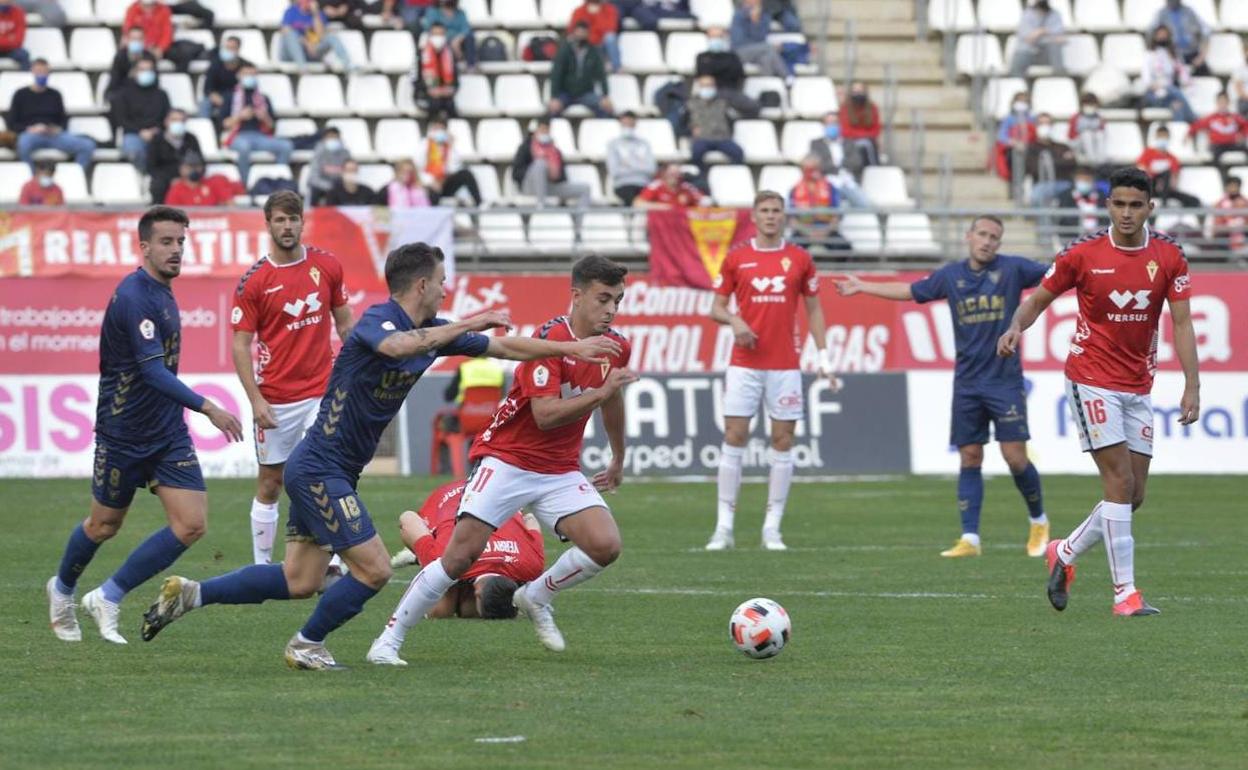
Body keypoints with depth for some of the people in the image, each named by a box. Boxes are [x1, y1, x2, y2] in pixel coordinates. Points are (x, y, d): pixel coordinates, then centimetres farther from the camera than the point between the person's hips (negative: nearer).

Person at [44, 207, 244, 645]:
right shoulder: (135, 296, -20)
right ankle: (62, 590, 40)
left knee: (191, 525, -7)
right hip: (122, 435, -7)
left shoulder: (161, 293, 9)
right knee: (104, 525, 10)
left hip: (167, 435, 7)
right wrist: (207, 408, -35)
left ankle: (108, 598, 5)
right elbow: (152, 370, -29)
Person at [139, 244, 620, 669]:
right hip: (320, 468, -9)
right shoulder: (379, 320, -18)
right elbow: (396, 346, -43)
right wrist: (470, 324, -38)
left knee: (300, 582, 7)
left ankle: (191, 594, 12)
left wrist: (572, 348, 14)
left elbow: (504, 347, 18)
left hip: (330, 472, 9)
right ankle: (307, 644, 9)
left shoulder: (432, 331, 9)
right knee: (374, 570, -8)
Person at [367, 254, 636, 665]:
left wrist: (619, 459, 35)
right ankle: (388, 641, -2)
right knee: (460, 555, -15)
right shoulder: (549, 339, -20)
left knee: (605, 545, -15)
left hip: (561, 472, 6)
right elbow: (545, 415, -28)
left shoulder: (615, 347, 2)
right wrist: (601, 392, -33)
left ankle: (535, 598, 12)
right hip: (506, 461, -6)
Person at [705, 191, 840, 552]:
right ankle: (724, 526, -3)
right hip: (744, 363, -1)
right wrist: (734, 320, -14)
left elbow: (813, 309, 11)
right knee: (734, 438, -5)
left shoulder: (799, 259, 6)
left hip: (785, 364, 1)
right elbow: (716, 308, 8)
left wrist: (824, 358, 4)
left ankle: (772, 528, 4)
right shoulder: (736, 258, 5)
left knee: (783, 441, 0)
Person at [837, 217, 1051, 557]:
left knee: (1015, 457, -8)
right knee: (969, 459, 3)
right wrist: (863, 287, 28)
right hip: (967, 384, 3)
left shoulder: (1012, 269, -2)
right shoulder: (951, 275, 9)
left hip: (1005, 381, -3)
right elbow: (910, 291, 23)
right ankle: (970, 539, 5)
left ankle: (1038, 521, 15)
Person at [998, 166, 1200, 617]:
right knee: (1120, 482, -14)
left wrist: (1191, 385, -9)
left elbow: (1181, 324, -1)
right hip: (1092, 381, -4)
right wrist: (1017, 326, -19)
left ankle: (1064, 553, 28)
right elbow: (1040, 298, 2)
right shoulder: (1083, 254, -8)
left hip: (1138, 388, 4)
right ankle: (1125, 593, -11)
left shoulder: (1169, 256, -1)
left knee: (1133, 495, 5)